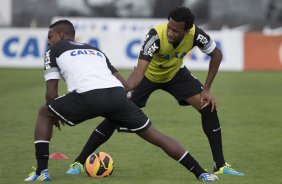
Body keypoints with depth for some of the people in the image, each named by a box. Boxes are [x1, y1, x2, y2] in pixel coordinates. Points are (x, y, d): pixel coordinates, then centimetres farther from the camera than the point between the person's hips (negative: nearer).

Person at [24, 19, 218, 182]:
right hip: (117, 94, 4)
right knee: (155, 135, 13)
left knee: (44, 114, 21)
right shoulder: (96, 50, 37)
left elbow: (51, 93, 21)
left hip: (87, 97, -4)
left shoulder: (54, 51, 24)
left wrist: (54, 116, 39)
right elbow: (123, 82, 30)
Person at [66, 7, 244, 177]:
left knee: (209, 108, -12)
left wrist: (206, 90, -13)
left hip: (175, 73, 3)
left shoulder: (195, 34, -30)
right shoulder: (156, 35, -40)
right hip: (149, 74, -3)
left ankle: (220, 166, 0)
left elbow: (216, 54, -11)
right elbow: (139, 71, -47)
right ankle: (79, 162, -2)